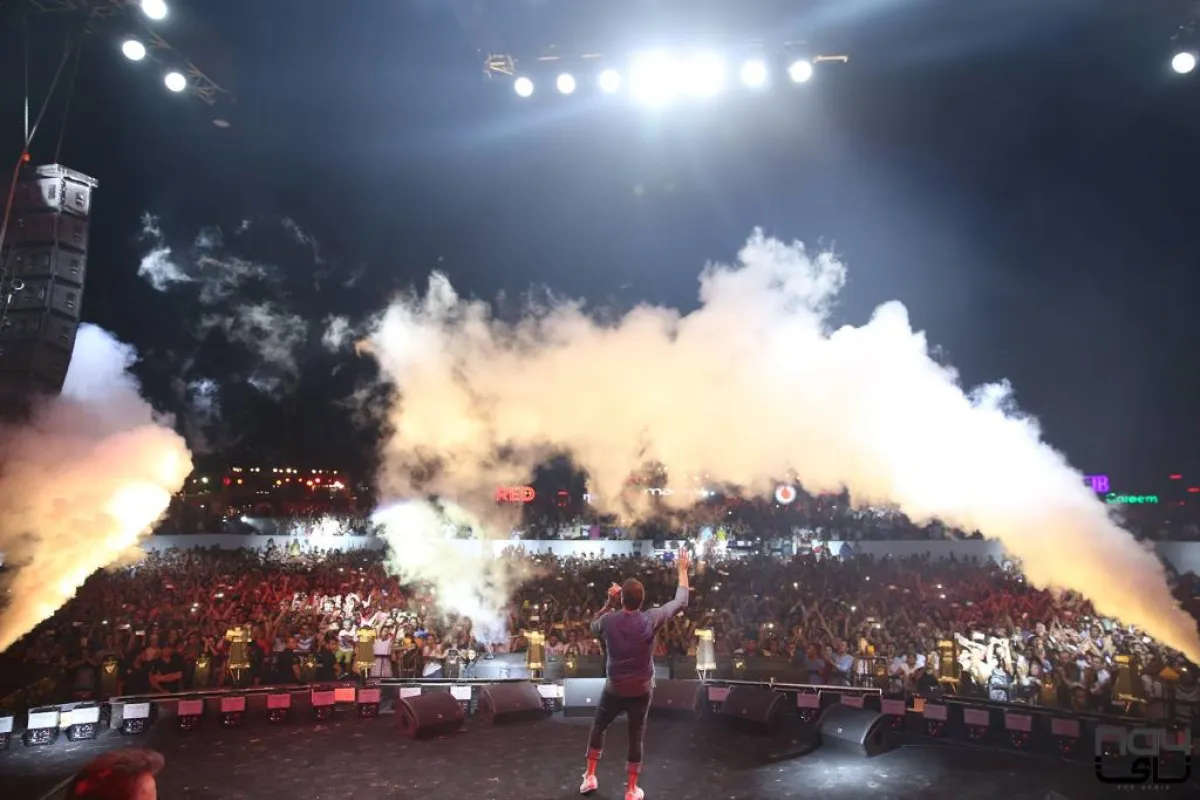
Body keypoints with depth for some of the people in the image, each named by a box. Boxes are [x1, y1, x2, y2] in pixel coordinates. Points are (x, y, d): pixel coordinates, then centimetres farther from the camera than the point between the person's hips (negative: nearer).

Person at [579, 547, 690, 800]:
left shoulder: (608, 621, -15)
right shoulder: (650, 620, -18)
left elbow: (594, 626, 11)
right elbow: (681, 602, -6)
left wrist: (609, 603, 1)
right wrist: (682, 570, 2)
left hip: (614, 689, 1)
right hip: (642, 690, 0)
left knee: (598, 728, 22)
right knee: (636, 737, 13)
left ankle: (590, 777, 26)